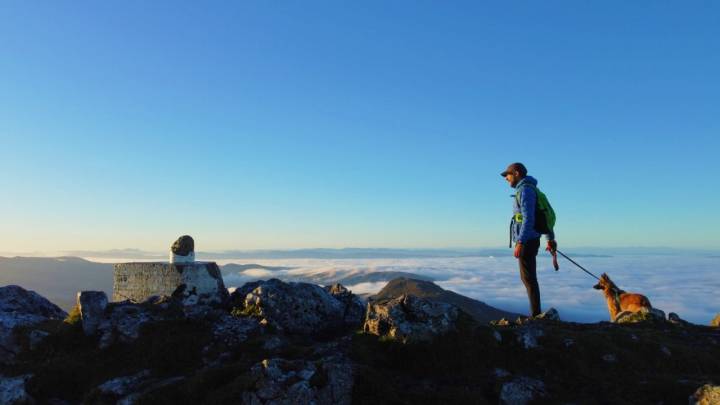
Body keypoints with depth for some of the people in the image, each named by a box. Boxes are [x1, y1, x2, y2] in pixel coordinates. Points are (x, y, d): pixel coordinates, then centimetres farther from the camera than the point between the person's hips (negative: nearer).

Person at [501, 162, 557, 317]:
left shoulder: (525, 190, -12)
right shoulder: (529, 189, 19)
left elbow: (528, 218, -22)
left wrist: (520, 243, -26)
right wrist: (550, 238, 30)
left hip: (527, 241, -10)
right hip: (530, 241, 10)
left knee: (528, 278, -6)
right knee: (527, 277, 13)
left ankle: (535, 315, -2)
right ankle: (535, 314, 19)